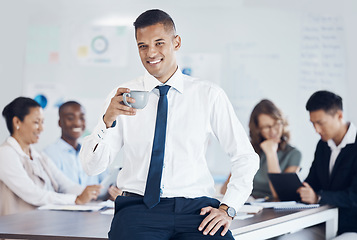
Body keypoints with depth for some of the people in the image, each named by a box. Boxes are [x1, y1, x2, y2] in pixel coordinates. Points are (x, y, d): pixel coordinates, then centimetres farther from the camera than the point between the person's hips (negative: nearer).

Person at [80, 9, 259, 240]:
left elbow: (246, 157, 11)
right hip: (138, 207, 0)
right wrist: (108, 120, -14)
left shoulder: (209, 95, 8)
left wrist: (228, 208, -2)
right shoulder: (123, 97, 10)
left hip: (196, 209, 1)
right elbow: (92, 166, 4)